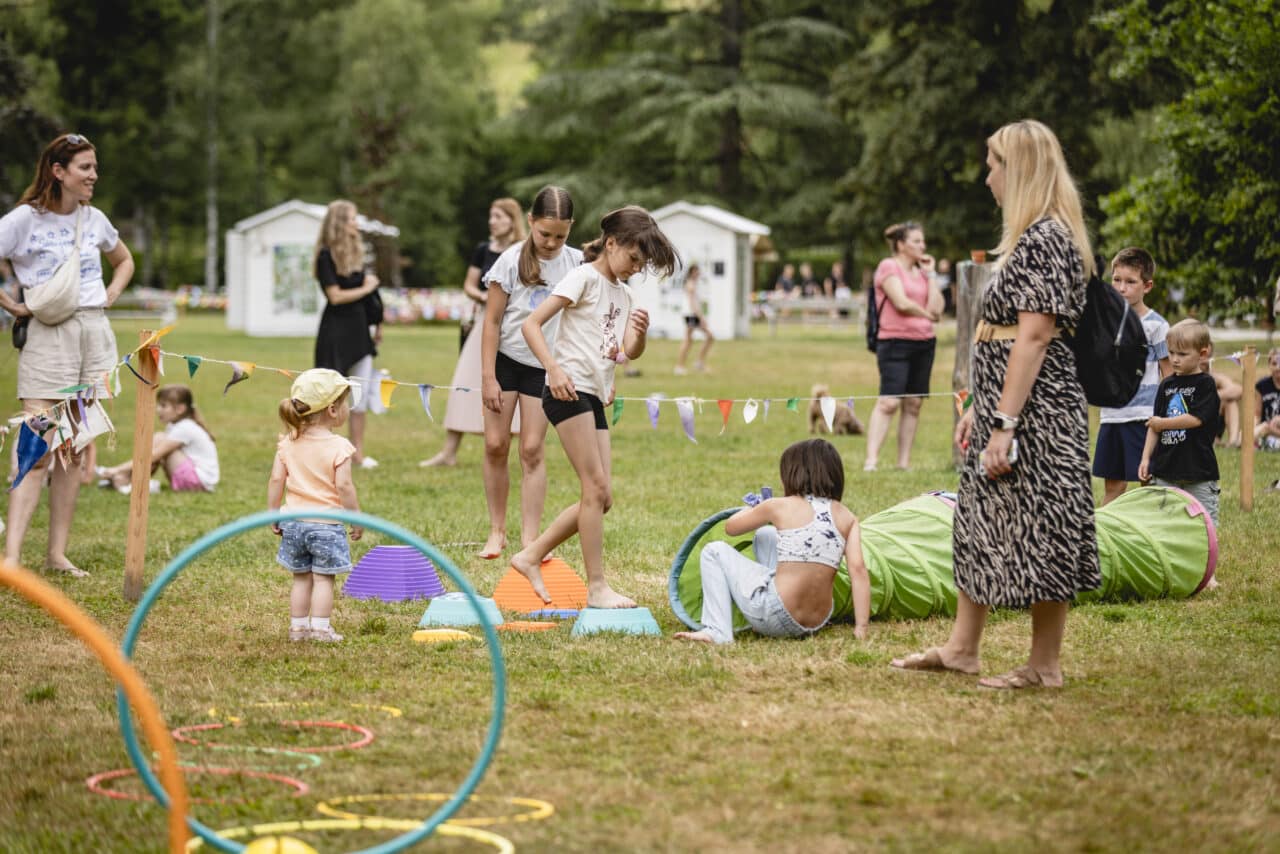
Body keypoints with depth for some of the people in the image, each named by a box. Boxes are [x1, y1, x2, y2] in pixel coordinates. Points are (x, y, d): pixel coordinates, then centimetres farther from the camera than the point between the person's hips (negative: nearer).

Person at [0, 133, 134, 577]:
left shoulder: (94, 219, 10)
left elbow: (124, 260, 28)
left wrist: (109, 296, 12)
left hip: (96, 333, 6)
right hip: (49, 335, -6)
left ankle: (57, 553, 12)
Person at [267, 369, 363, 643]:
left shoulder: (288, 443, 2)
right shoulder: (339, 447, -13)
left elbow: (276, 480, 1)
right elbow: (343, 486, -17)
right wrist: (357, 518, -7)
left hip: (294, 520, 5)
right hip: (326, 524, -5)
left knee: (301, 578, 14)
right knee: (323, 579, 3)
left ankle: (298, 627, 17)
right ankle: (320, 628, 1)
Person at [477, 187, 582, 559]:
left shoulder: (576, 263, -4)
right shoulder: (513, 260, -10)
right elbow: (492, 321, -6)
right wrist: (488, 377, -10)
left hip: (545, 367, 1)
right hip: (506, 359, -1)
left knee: (532, 450, -2)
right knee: (496, 444, -2)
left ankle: (530, 539, 1)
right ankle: (497, 531, 11)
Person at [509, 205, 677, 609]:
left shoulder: (624, 294, 18)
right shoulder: (584, 278, -5)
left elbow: (631, 353, 10)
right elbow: (532, 324, -13)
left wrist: (640, 333, -12)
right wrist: (554, 369, -25)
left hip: (595, 398, 8)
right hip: (568, 391, -8)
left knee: (600, 498, 5)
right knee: (596, 488, -10)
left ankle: (531, 556, 16)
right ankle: (597, 587, -7)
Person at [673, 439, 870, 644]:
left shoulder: (780, 507, -4)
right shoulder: (847, 518, 3)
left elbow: (730, 527, 12)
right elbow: (858, 570, -7)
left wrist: (750, 509, 34)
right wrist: (861, 627, -6)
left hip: (775, 619, -5)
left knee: (715, 551, 16)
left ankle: (717, 632, 4)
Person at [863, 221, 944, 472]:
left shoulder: (922, 270, 16)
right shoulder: (889, 266, -3)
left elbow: (937, 308, 6)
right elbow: (901, 302, -14)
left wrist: (930, 274, 5)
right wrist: (927, 314, 2)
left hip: (923, 343, 7)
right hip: (895, 342, -7)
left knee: (913, 404, 5)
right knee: (889, 402, -15)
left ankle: (904, 462, 9)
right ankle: (871, 460, -18)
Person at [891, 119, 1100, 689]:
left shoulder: (1044, 238, -17)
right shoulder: (1034, 237, 16)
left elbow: (1032, 338, -22)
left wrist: (1004, 424, -23)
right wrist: (980, 407, 19)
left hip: (1035, 407, -11)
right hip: (1005, 401, 11)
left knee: (1035, 532, -2)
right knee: (981, 522, 16)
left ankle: (1045, 665, 8)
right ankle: (961, 648, 25)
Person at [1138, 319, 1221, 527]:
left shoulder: (1205, 384, -6)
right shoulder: (1167, 385, 10)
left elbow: (1196, 419, -17)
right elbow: (1155, 425, 13)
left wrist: (1163, 423, -9)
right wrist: (1146, 458, 7)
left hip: (1198, 469, -5)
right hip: (1165, 468, 5)